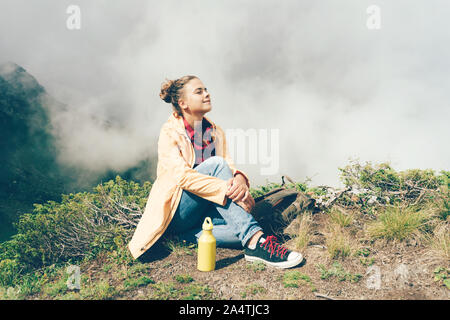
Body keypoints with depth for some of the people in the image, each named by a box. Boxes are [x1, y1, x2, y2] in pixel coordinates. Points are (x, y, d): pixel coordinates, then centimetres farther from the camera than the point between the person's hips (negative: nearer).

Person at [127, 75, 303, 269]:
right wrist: (224, 188, -34)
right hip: (176, 213, -4)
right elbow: (182, 175, -23)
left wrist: (239, 178, -26)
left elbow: (230, 166, 1)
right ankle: (256, 241, -38)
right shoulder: (170, 132, -7)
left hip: (205, 211, 4)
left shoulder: (215, 132, 11)